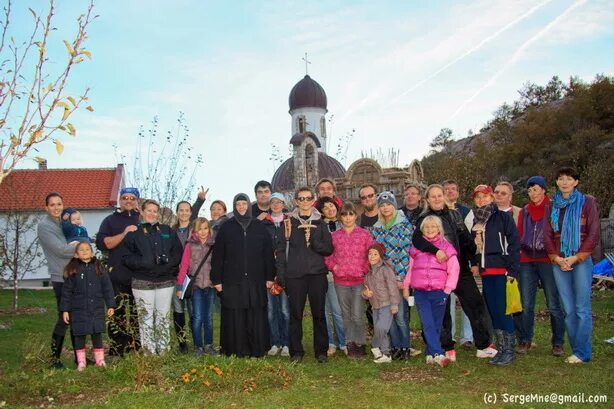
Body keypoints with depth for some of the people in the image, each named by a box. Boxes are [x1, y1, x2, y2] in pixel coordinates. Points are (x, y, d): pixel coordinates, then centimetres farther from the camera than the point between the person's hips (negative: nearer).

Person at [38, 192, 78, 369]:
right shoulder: (44, 225, -8)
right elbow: (60, 250, -17)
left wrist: (76, 245, -8)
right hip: (62, 278, -7)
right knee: (64, 319, -4)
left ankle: (79, 356, 21)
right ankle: (54, 358, 9)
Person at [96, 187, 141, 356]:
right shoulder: (110, 220, 10)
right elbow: (102, 243, -2)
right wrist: (124, 233, -13)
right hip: (118, 278, -2)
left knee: (139, 317, 3)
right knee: (117, 316, -3)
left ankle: (138, 351, 11)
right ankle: (116, 353, 4)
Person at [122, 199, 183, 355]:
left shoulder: (167, 231, 14)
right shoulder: (134, 232, 5)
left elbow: (178, 252, 8)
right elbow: (127, 257, -3)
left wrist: (168, 263, -10)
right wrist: (145, 262, -17)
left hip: (165, 281, 3)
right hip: (142, 282, -2)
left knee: (164, 317, 7)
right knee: (146, 318, -1)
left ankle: (164, 352, 14)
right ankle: (149, 353, 5)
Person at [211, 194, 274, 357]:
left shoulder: (259, 226, 8)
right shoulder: (226, 227, 5)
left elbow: (268, 253, 8)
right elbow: (217, 255, 3)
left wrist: (269, 277, 3)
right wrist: (217, 279, -2)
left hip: (256, 281, 1)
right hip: (232, 281, -1)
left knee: (257, 316, 1)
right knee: (234, 317, 0)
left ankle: (258, 350, 11)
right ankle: (235, 352, 10)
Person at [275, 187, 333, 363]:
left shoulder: (320, 223, 9)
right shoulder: (289, 222, 6)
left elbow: (329, 249, 4)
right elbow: (280, 248, 3)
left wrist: (313, 241, -14)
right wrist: (281, 273, -4)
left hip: (317, 274, 1)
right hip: (295, 274, -1)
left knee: (319, 313, 3)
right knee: (296, 313, 2)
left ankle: (321, 350, 14)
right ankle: (296, 351, 12)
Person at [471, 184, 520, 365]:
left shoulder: (503, 216, -4)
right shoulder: (476, 220, 15)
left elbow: (514, 243, -9)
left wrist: (513, 270, -14)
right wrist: (474, 263, 10)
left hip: (501, 271, -6)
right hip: (485, 272, 6)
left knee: (502, 311, -6)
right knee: (493, 312, 10)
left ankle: (509, 351, 5)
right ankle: (501, 349, 19)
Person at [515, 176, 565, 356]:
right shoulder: (524, 211, 14)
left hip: (547, 260, -4)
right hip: (526, 262, 4)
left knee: (554, 305, 0)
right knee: (526, 305, 5)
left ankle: (558, 343, 12)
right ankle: (525, 340, 16)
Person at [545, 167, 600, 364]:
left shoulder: (587, 202, 2)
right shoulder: (552, 206, 13)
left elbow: (593, 234, -4)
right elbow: (548, 235, 11)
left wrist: (576, 258, -10)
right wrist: (556, 258, -3)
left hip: (581, 261, -4)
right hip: (559, 263, 4)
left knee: (582, 308, -5)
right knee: (568, 309, 5)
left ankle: (582, 353, 2)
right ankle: (578, 350, 13)